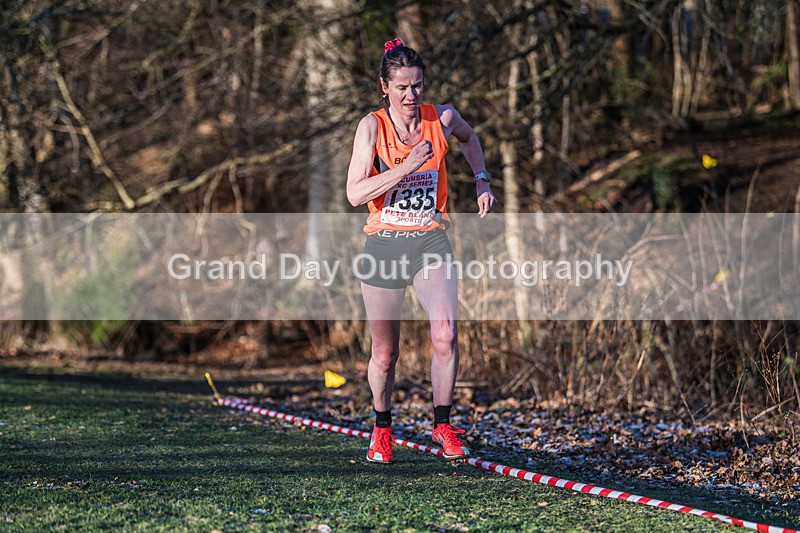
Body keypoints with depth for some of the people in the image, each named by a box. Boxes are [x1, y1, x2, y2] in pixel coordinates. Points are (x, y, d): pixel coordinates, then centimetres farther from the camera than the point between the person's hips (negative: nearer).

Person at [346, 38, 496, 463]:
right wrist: (407, 166, -24)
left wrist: (482, 181, 14)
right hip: (384, 244, -1)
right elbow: (355, 193, -18)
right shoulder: (372, 126, -9)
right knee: (385, 353, 8)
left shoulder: (442, 119, -1)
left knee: (445, 334, -21)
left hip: (431, 241, 1)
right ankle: (382, 430, 31)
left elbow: (468, 137, 25)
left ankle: (442, 425, -5)